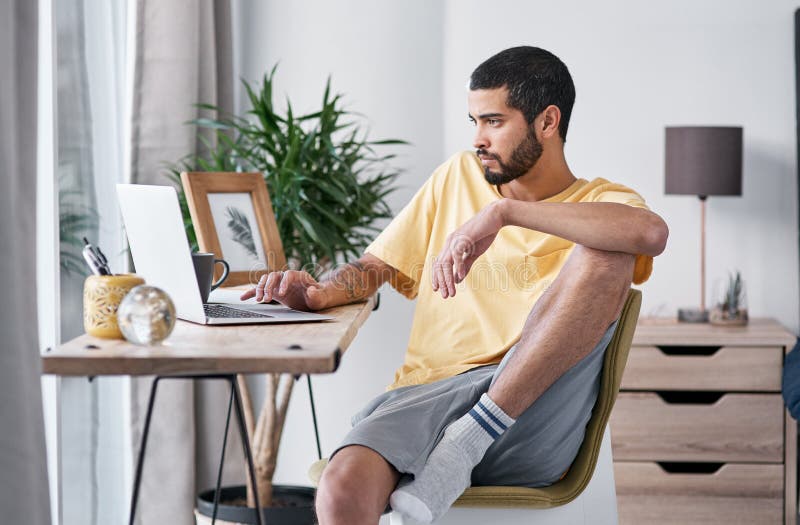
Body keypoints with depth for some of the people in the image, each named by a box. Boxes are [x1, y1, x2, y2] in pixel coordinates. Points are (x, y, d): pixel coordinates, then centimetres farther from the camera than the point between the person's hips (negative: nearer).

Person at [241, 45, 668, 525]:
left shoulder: (600, 201, 9)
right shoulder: (458, 177, 24)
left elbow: (652, 232, -16)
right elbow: (377, 265, 26)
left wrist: (505, 210, -19)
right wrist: (320, 294, 3)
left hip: (529, 415, -1)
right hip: (427, 393, 2)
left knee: (607, 254, -27)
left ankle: (474, 435, -25)